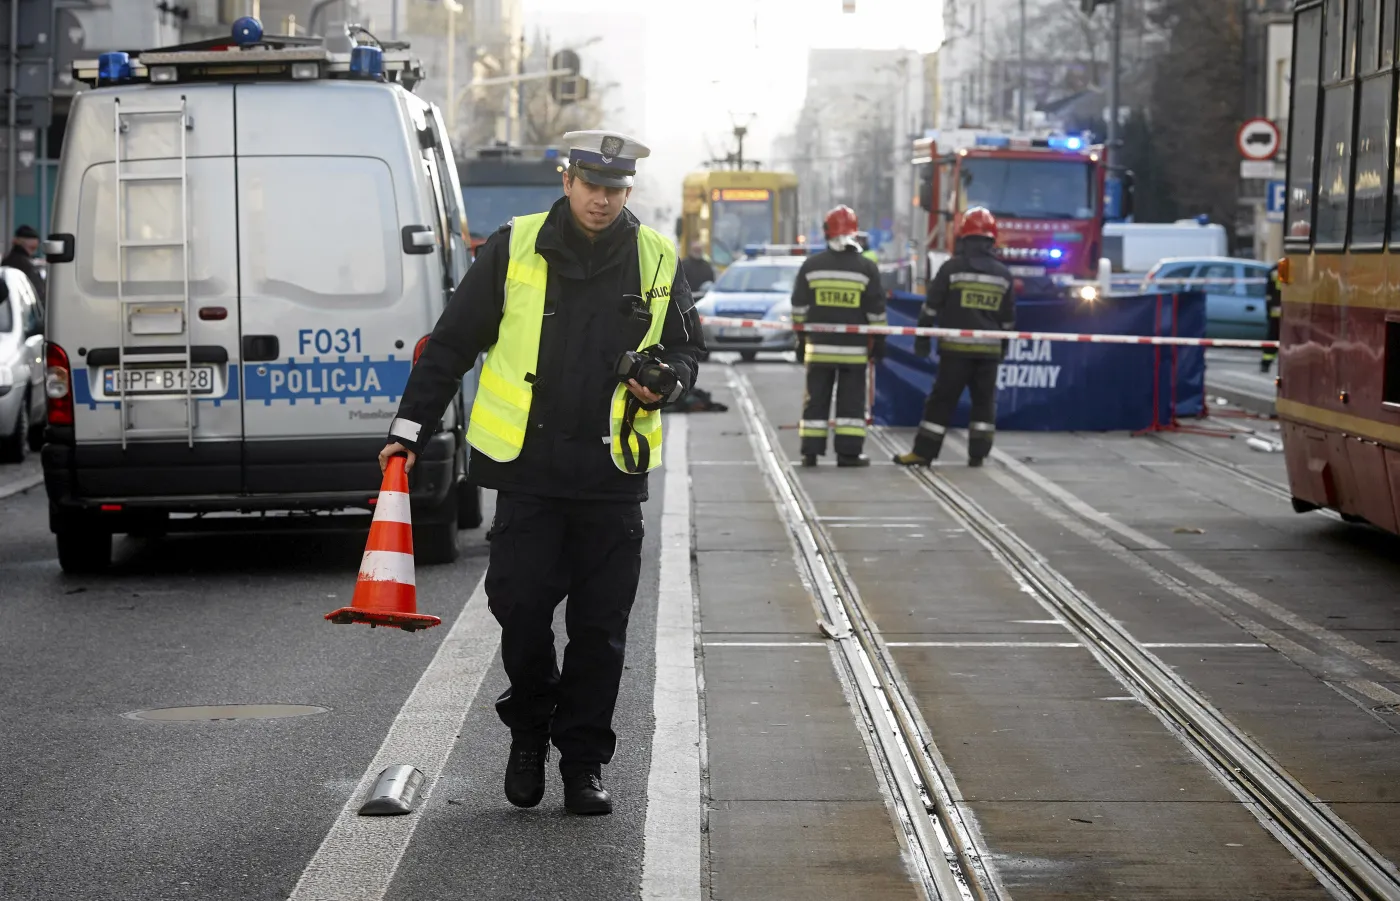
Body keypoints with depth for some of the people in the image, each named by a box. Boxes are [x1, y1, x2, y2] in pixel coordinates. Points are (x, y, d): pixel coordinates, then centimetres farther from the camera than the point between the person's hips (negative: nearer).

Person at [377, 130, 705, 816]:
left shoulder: (656, 262, 5)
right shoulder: (514, 249, 1)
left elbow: (687, 347, 18)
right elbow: (452, 343, 6)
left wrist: (667, 384, -5)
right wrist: (410, 428, 2)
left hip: (613, 475, 1)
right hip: (528, 467, -1)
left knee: (600, 625, 3)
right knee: (519, 605, -3)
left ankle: (584, 760, 14)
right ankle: (529, 729, 22)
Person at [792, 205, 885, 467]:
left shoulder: (811, 265, 0)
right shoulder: (866, 268, -3)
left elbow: (799, 307, 4)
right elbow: (876, 310, -1)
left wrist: (801, 337, 13)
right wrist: (879, 342, 8)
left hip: (819, 345, 1)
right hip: (854, 348, -1)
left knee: (817, 399, 7)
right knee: (851, 401, 4)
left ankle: (810, 452, 6)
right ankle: (848, 452, 1)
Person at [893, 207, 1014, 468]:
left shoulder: (952, 268, -5)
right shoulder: (1003, 274, 7)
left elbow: (931, 306, -4)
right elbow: (1008, 317, 14)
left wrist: (922, 338, 3)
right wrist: (1003, 345, 25)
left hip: (956, 347, -3)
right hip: (989, 349, 3)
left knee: (942, 399, -1)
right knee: (984, 400, 11)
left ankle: (923, 452, 0)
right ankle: (978, 453, 10)